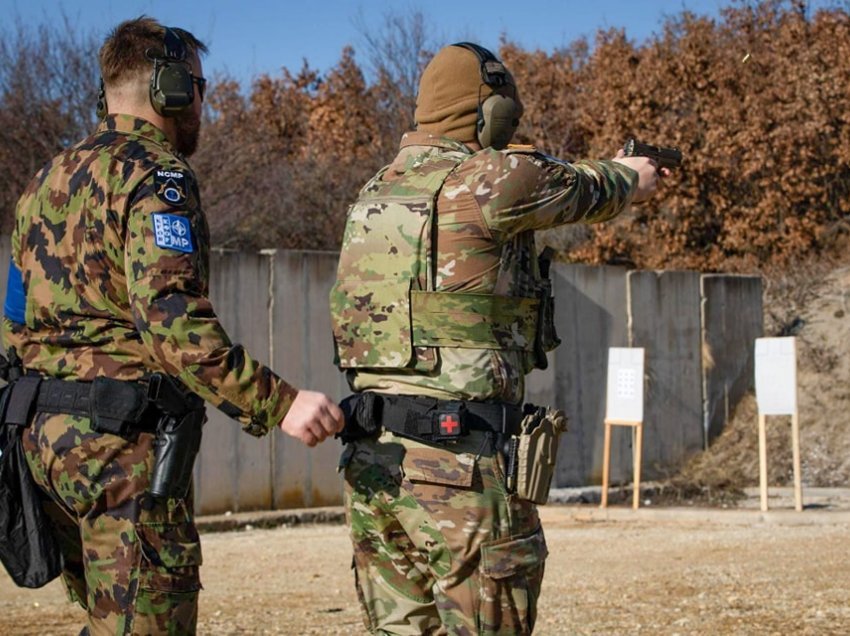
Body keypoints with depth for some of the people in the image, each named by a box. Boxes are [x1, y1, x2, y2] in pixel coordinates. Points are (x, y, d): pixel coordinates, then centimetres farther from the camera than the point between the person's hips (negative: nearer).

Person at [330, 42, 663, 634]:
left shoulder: (377, 192, 13)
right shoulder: (492, 181, -9)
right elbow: (583, 191, 9)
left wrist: (602, 173, 38)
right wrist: (632, 178, 32)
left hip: (372, 463, 8)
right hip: (462, 467, -7)